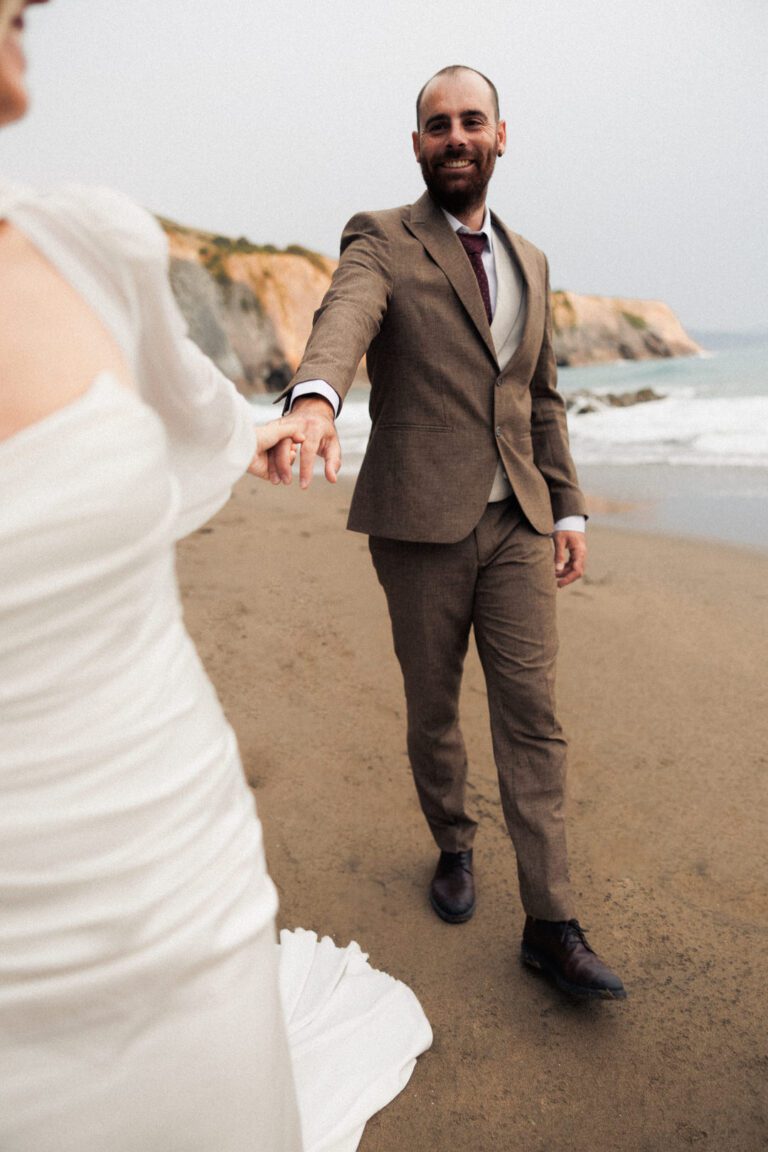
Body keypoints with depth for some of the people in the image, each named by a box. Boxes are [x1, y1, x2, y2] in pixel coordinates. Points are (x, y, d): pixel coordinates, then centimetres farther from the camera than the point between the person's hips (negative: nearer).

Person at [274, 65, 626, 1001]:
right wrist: (315, 396, -46)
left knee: (532, 716, 0)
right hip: (422, 524, -3)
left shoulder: (528, 262, 17)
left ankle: (550, 926, 10)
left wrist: (567, 507, 13)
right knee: (432, 709, 10)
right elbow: (343, 320, -23)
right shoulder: (380, 241, 0)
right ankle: (453, 847, 36)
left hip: (517, 523, 4)